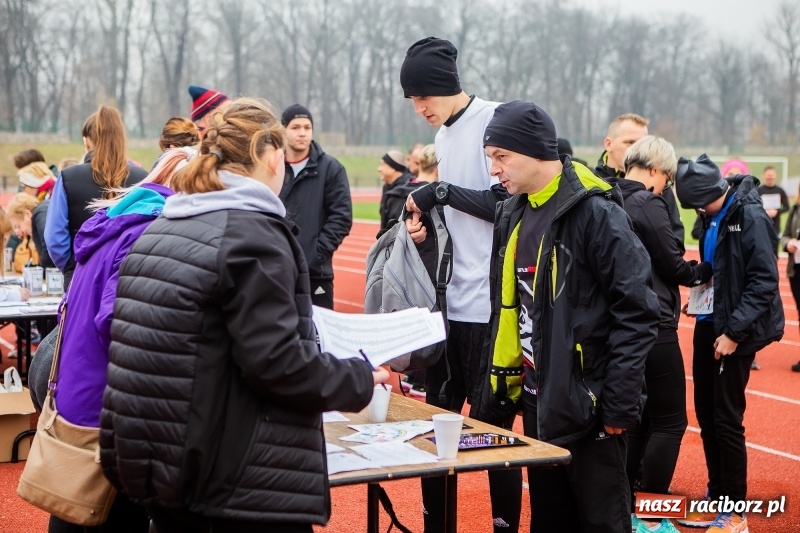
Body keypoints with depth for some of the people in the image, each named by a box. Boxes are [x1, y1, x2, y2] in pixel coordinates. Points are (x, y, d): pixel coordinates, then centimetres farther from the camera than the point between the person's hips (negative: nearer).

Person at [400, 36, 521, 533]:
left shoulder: (494, 120, -10)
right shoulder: (444, 134, 16)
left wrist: (443, 192, -16)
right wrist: (428, 224, 5)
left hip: (489, 304, -8)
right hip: (451, 300, 8)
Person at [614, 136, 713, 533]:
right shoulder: (648, 204, -15)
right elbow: (675, 268, -10)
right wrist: (705, 271, 9)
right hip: (653, 326, -8)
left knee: (636, 418, 18)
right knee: (669, 421, 1)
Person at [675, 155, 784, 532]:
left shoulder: (749, 216, -16)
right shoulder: (714, 217, 8)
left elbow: (764, 281, -19)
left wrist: (735, 331, -21)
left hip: (733, 332, -8)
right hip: (708, 325, 8)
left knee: (726, 420, -2)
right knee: (706, 415, 12)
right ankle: (716, 498, 26)